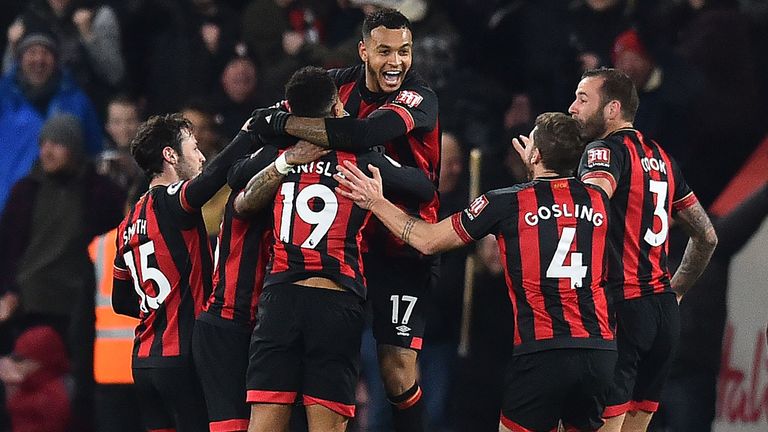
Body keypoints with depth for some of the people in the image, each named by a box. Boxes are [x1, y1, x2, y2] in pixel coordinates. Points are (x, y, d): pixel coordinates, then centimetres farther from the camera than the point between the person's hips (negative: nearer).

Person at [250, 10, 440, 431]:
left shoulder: (420, 99, -16)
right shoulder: (340, 83, 1)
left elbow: (363, 135, -33)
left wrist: (283, 123, -28)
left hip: (400, 248, -5)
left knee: (398, 368, -10)